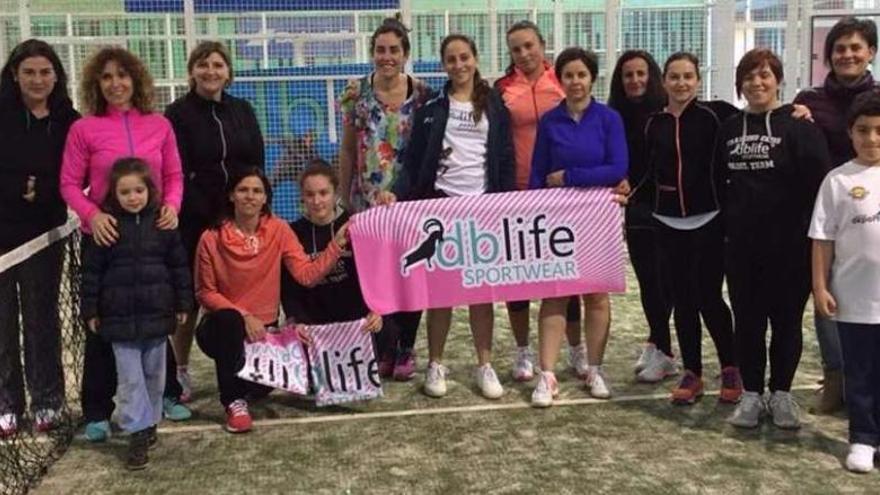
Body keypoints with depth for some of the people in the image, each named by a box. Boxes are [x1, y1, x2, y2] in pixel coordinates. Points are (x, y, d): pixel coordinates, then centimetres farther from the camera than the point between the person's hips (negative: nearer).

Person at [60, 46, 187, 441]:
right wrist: (92, 215, -21)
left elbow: (174, 176, 6)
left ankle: (163, 393, 29)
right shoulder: (83, 129, -3)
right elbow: (70, 184, -4)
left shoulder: (159, 126, 4)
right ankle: (97, 412, 15)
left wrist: (172, 205, -13)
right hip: (104, 236, -2)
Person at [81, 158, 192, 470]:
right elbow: (92, 270, 0)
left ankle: (150, 422, 31)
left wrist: (183, 304, 4)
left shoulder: (163, 223, -2)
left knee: (154, 375, 14)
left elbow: (179, 266, 4)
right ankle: (138, 435, 5)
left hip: (157, 314, 2)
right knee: (130, 378, 1)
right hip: (120, 317, -1)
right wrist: (90, 310, 0)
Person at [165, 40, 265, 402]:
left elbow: (257, 163, 10)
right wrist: (210, 215, -14)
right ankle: (180, 369, 14)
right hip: (196, 220, -3)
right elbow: (177, 172, -7)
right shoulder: (178, 114, -1)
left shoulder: (242, 111, 12)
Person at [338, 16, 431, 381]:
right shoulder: (356, 93, 2)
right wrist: (343, 196, 6)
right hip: (368, 200, 1)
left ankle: (405, 349, 17)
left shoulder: (422, 94, 0)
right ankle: (384, 348, 14)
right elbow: (348, 149, 7)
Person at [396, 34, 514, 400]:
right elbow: (413, 161, 4)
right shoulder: (431, 109, 7)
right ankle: (435, 365, 11)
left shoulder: (495, 106, 7)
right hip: (440, 201, 0)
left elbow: (506, 159, 6)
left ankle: (485, 366, 12)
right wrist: (400, 197, -10)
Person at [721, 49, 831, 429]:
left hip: (788, 244, -4)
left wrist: (809, 232, -15)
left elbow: (819, 181, -11)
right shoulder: (729, 129, 10)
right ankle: (751, 393, 20)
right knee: (747, 319, 8)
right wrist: (726, 221, 8)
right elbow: (719, 180, 16)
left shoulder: (799, 125, -5)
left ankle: (781, 394, 20)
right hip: (741, 244, 4)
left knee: (786, 319, 6)